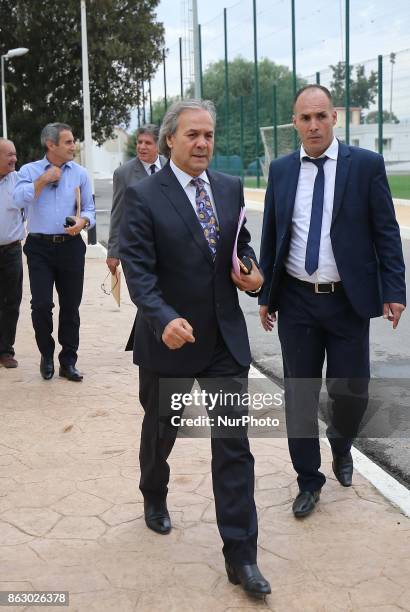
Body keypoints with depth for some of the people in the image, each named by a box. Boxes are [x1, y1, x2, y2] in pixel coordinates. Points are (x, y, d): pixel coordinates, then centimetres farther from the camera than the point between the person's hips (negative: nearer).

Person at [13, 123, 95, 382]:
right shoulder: (30, 170, 4)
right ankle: (47, 355, 16)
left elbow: (90, 210, 9)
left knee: (71, 307, 6)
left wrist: (82, 221, -12)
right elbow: (19, 200, -13)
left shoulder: (80, 173, 8)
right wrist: (43, 180, -12)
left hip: (71, 246, 2)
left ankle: (68, 362, 19)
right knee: (41, 305, -8)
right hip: (40, 247, -2)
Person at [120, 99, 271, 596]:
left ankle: (240, 555, 10)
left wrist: (252, 271, -6)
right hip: (170, 338, -3)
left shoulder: (230, 188, 4)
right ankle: (154, 497, 51)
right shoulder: (143, 196, -11)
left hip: (225, 337, 3)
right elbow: (137, 269, -17)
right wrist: (164, 319, -32)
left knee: (234, 445, 1)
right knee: (160, 430, 20)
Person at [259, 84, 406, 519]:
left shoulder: (366, 165, -3)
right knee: (299, 393, 7)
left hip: (348, 301, -2)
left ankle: (340, 446, 38)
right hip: (296, 302, 2)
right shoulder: (280, 170, 5)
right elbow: (270, 236, 10)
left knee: (351, 390, 4)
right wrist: (265, 295, 9)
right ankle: (308, 480, 24)